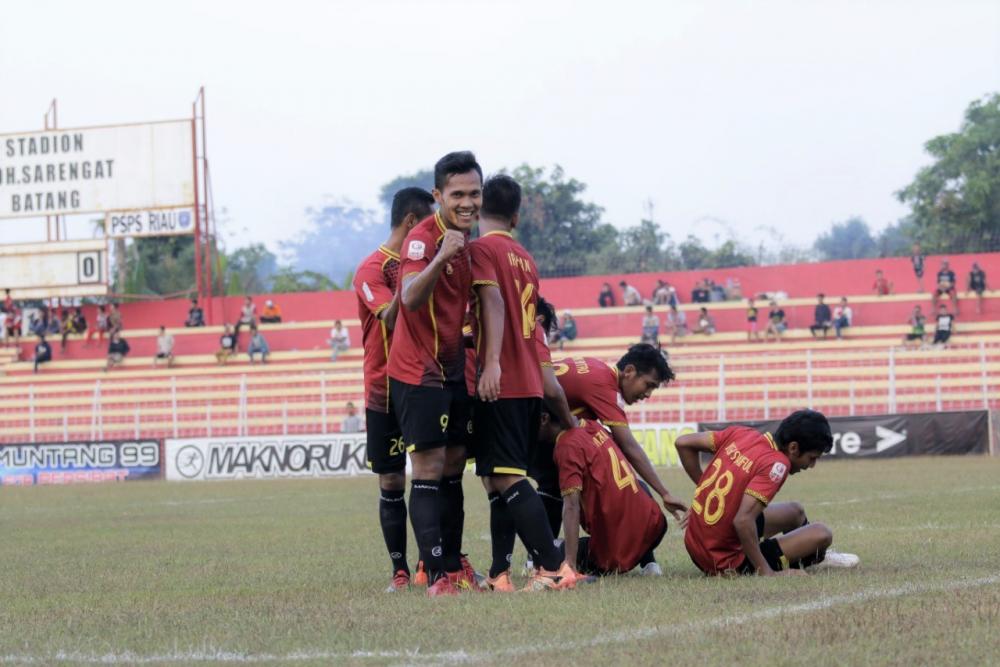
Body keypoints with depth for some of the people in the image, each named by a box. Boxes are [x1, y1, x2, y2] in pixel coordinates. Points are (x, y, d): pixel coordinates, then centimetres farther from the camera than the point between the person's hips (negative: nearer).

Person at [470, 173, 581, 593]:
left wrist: (492, 364, -27)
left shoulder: (481, 249, -6)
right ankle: (499, 573, 14)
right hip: (530, 384, 8)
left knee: (506, 479, -11)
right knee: (499, 479, 14)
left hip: (500, 383, -8)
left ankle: (553, 567, -19)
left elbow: (494, 303, -19)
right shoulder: (525, 258, 18)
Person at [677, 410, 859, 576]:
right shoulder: (777, 464, -25)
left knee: (796, 512, 27)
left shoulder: (741, 434, -3)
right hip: (727, 565, -9)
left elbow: (683, 443, 4)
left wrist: (706, 488, 13)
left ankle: (821, 556, 55)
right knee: (822, 534, -4)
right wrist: (766, 572, -25)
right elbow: (743, 520, -34)